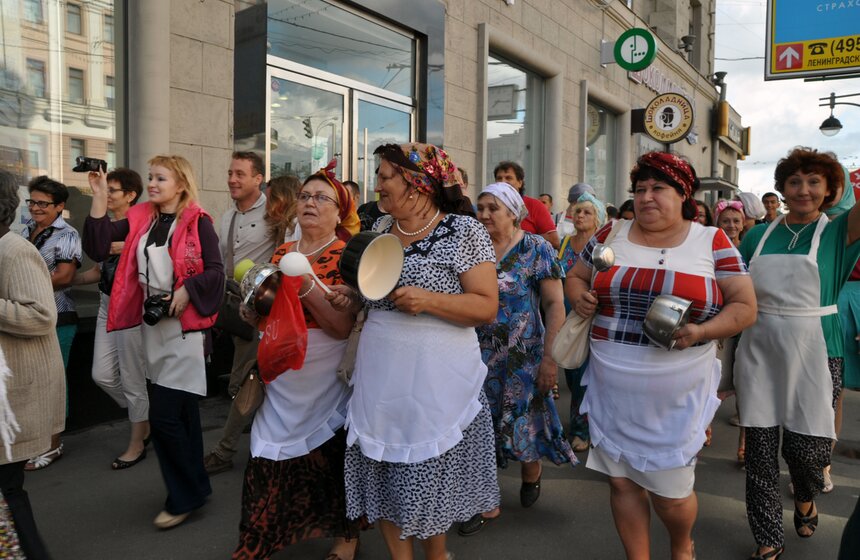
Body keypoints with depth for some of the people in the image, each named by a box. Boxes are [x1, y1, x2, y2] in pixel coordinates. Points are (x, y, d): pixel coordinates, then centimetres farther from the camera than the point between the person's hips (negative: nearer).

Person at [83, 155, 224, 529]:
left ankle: (185, 497, 10)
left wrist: (186, 291, -24)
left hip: (185, 325, -6)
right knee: (180, 410, 15)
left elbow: (215, 271, -11)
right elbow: (97, 244, 0)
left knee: (163, 414, -8)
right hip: (153, 323, 6)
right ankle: (195, 485, 30)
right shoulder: (140, 218, 9)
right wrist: (99, 198, -5)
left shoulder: (197, 221, -7)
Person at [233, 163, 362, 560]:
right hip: (282, 378, 4)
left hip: (324, 379, -4)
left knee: (329, 457, 7)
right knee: (270, 461, 5)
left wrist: (305, 286, -27)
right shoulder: (283, 252, 8)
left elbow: (344, 326, -18)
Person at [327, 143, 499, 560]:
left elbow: (487, 306, -13)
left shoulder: (464, 231, -9)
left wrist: (429, 300, -24)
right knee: (382, 477, 11)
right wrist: (351, 298, 1)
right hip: (379, 377, 6)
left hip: (435, 381, -5)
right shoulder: (380, 230, 9)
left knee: (427, 483, 7)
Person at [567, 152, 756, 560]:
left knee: (670, 491, 9)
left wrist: (701, 332, -19)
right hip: (613, 389, 3)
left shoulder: (711, 242, -2)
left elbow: (744, 306, -1)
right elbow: (576, 276, 17)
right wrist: (579, 296, -6)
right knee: (622, 481, 11)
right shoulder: (611, 235, 5)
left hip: (676, 394, -2)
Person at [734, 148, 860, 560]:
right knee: (760, 448, 4)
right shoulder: (759, 235, 7)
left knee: (807, 446, 2)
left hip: (813, 353, -2)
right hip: (759, 351, 2)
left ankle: (805, 498, 39)